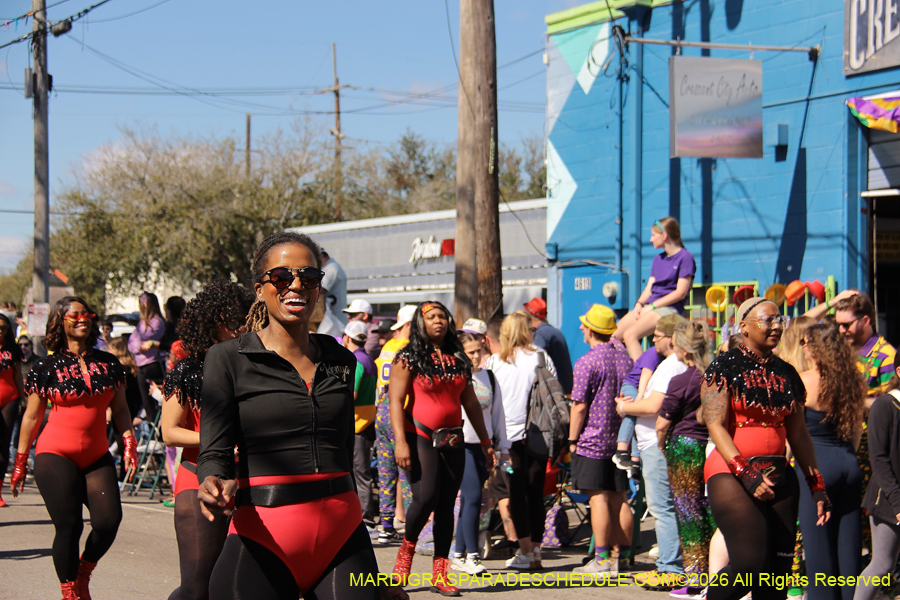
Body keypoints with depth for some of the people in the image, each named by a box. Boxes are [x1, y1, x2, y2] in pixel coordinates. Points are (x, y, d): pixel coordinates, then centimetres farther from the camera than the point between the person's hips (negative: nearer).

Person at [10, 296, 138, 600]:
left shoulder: (108, 364, 9)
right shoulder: (47, 367, 0)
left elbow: (120, 409, 15)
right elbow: (32, 417, 6)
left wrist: (129, 442, 1)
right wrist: (20, 462, 9)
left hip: (97, 457, 3)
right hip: (56, 456, -3)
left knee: (109, 521, -9)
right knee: (69, 527, -8)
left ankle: (82, 576, 19)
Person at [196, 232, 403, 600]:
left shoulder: (341, 361, 13)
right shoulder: (229, 359, 1)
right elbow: (215, 452, -5)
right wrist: (216, 486, -28)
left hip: (343, 539, 3)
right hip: (264, 540, -3)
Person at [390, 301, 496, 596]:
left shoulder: (459, 359, 13)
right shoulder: (408, 358, -2)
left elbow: (470, 402, 18)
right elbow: (396, 401, -7)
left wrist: (485, 441, 17)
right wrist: (401, 442, -17)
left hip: (453, 440, 5)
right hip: (420, 437, -5)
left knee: (446, 506, 2)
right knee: (425, 497, -19)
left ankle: (440, 574, 7)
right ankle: (407, 547, 10)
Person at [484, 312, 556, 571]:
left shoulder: (493, 362, 2)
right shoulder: (541, 357, 2)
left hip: (509, 434, -1)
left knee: (517, 494, 2)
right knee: (536, 493, 6)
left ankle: (526, 552, -2)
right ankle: (536, 551, 9)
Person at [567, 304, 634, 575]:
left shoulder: (587, 362, -12)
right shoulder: (625, 357, 9)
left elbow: (579, 406, -14)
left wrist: (572, 439, -4)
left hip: (593, 440, -6)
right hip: (621, 439, 6)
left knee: (599, 499, -5)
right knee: (619, 499, 9)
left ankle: (601, 559, -6)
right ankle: (623, 555, 10)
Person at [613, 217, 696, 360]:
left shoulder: (685, 257, -5)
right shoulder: (658, 259, 20)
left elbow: (681, 293, -12)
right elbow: (650, 287, 15)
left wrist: (652, 306, -13)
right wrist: (639, 304, -6)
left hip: (669, 308, -8)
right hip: (649, 307, 8)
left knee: (630, 335, -29)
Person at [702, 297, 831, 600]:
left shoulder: (786, 373, 15)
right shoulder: (724, 367, -3)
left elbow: (798, 433, 18)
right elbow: (715, 425, -10)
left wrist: (817, 486, 14)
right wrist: (745, 473, -21)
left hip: (779, 476, 6)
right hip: (732, 473, -6)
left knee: (778, 572, 1)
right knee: (749, 564, -19)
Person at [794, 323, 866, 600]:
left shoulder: (803, 382, -10)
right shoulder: (853, 380, 6)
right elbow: (857, 430, 14)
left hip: (815, 463, -5)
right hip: (849, 463, 5)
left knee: (818, 546, 1)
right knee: (849, 543, 10)